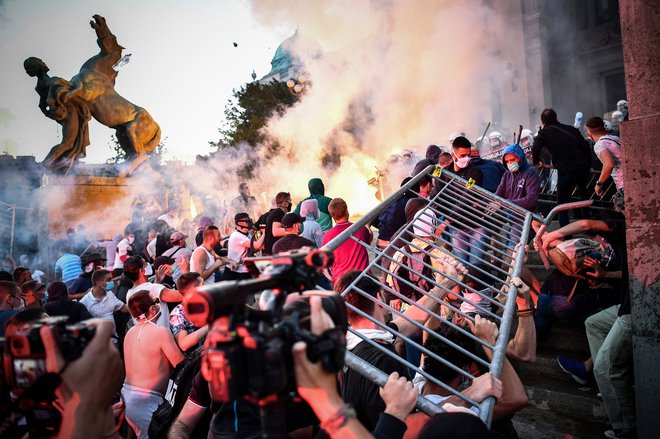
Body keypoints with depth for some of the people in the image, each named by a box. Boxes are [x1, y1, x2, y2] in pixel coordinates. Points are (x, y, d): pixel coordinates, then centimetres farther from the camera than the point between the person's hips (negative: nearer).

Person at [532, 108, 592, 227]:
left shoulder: (544, 132, 2)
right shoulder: (571, 129, 14)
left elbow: (535, 149, -10)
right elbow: (586, 147, 10)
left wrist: (537, 161, 10)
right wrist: (588, 165, 19)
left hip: (565, 171, -5)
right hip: (583, 167, 5)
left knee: (562, 203, 5)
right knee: (582, 190, 34)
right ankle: (586, 218, 43)